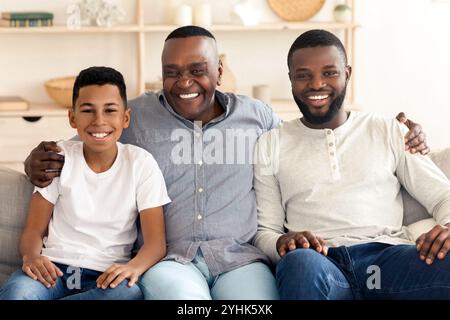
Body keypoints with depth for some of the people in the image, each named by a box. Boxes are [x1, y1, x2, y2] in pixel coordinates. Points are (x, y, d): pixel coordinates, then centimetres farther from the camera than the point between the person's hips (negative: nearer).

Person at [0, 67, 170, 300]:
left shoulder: (141, 164, -1)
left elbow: (156, 242, -5)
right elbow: (34, 231, 4)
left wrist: (134, 267, -28)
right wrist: (31, 256, -21)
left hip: (108, 275, 2)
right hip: (53, 269, -1)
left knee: (130, 294, -36)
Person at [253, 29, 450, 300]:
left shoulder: (389, 132, 19)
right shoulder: (271, 145, 17)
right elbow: (264, 231, 12)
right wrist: (282, 243, -13)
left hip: (387, 254, 2)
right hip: (321, 260, -1)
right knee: (301, 263, -40)